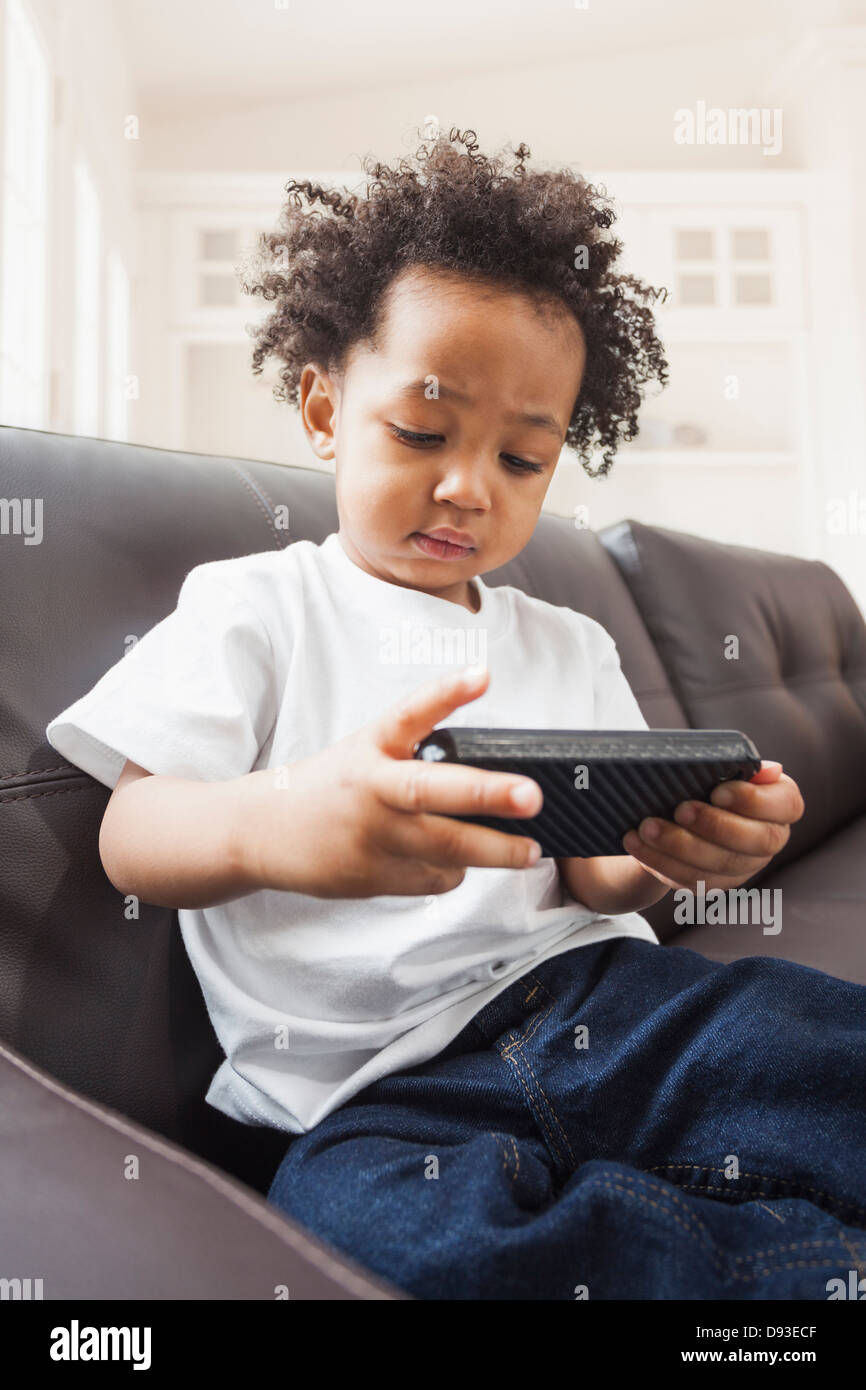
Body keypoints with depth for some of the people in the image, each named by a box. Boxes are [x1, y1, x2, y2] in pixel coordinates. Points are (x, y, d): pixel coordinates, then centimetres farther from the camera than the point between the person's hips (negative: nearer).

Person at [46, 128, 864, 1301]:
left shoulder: (571, 647, 19)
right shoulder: (251, 609, 6)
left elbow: (591, 875, 15)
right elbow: (132, 837, -4)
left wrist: (675, 851, -12)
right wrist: (275, 825, -29)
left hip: (592, 999, 3)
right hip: (373, 1088, -2)